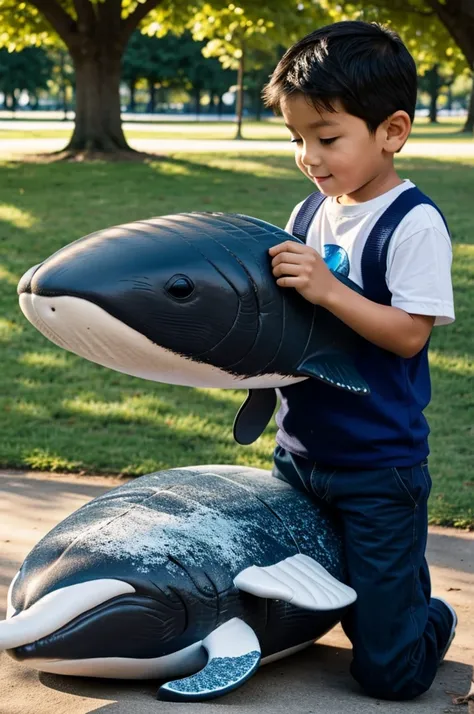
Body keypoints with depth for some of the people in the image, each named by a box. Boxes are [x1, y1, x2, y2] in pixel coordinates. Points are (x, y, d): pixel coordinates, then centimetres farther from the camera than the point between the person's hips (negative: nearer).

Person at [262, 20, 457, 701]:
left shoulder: (413, 223, -15)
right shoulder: (309, 215, 6)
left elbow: (409, 334, -20)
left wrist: (327, 289, -28)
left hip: (378, 471, -7)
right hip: (299, 455, 7)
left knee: (387, 673, 0)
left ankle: (432, 621, 31)